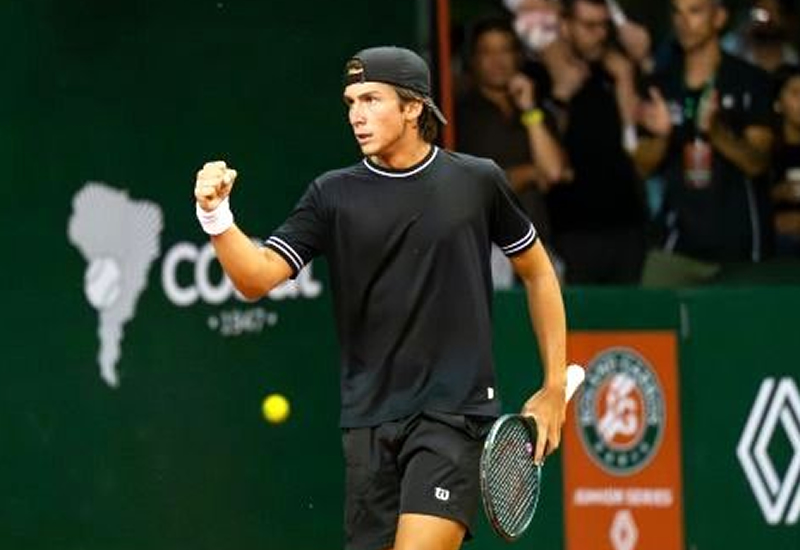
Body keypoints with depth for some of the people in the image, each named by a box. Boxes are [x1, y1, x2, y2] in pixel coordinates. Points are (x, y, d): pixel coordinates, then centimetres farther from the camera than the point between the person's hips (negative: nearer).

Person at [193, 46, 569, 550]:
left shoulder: (477, 182, 2)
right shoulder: (334, 196, 3)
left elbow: (538, 271, 15)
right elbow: (257, 278, -6)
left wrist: (555, 386, 12)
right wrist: (217, 216, -25)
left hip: (455, 413, -3)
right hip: (369, 421, 3)